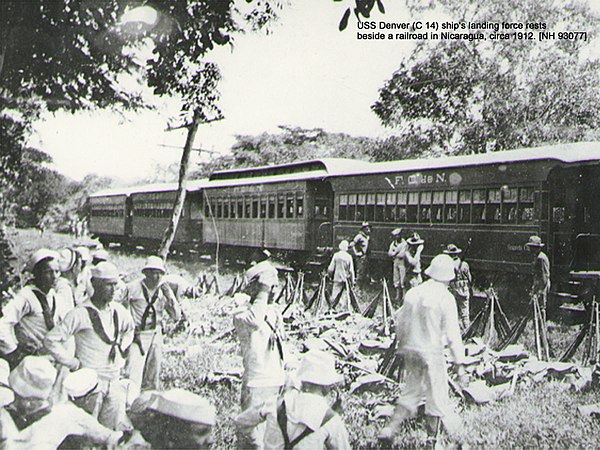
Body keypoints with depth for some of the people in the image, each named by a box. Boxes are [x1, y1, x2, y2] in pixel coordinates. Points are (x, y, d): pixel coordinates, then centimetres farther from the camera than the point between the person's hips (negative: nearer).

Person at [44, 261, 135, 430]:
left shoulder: (119, 311, 3)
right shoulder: (81, 313, -14)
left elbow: (130, 330, 26)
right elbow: (51, 341, -14)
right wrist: (74, 363, -12)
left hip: (115, 379, 5)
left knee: (113, 428, 11)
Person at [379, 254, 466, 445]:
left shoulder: (412, 293, 4)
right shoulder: (445, 298, -13)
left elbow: (399, 322, 10)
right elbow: (452, 334, -14)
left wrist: (403, 346, 23)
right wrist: (459, 363, -8)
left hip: (410, 350, 6)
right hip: (432, 351, -6)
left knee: (412, 391, 19)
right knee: (437, 395, 10)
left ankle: (390, 428, 10)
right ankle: (433, 438, 21)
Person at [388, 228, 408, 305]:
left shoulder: (404, 243, -9)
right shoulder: (393, 243, 12)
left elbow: (402, 255, -17)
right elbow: (389, 253, 5)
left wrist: (394, 254, -5)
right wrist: (397, 252, -10)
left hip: (402, 262, -7)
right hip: (395, 262, 7)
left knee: (403, 280, -9)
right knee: (396, 280, 9)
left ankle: (404, 297, -5)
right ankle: (398, 296, 18)